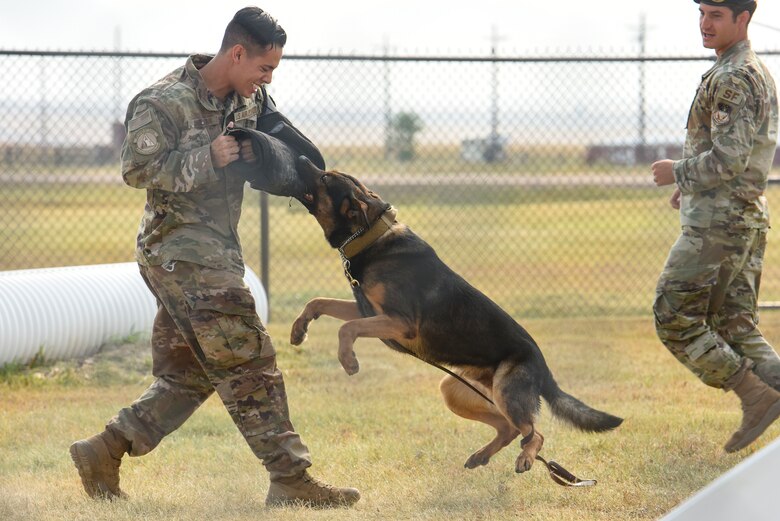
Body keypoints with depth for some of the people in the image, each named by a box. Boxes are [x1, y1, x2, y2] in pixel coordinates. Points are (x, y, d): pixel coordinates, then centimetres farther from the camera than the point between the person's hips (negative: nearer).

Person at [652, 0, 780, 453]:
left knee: (675, 318, -5)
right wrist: (695, 185, 22)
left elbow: (727, 160, -24)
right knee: (736, 327, 11)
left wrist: (679, 172, -9)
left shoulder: (733, 79, -17)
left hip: (718, 222, -10)